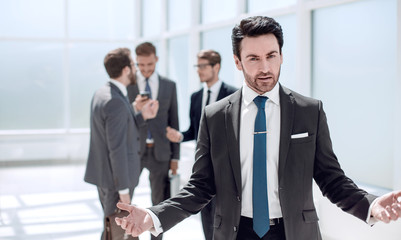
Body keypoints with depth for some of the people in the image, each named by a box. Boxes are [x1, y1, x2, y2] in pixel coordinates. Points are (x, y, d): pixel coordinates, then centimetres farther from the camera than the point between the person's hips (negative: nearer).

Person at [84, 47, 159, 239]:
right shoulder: (116, 102, -24)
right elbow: (117, 149, -24)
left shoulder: (101, 94, 7)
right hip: (114, 178, -10)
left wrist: (142, 116, 4)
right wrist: (123, 189, -19)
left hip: (102, 173, 10)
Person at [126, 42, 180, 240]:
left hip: (160, 151, 2)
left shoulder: (169, 86, 5)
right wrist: (134, 108, -24)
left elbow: (173, 121, 7)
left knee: (160, 201, 10)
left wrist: (175, 156, 4)